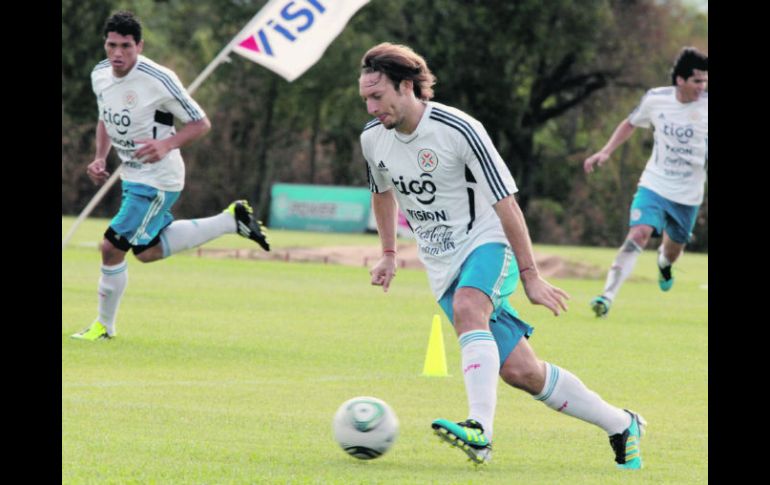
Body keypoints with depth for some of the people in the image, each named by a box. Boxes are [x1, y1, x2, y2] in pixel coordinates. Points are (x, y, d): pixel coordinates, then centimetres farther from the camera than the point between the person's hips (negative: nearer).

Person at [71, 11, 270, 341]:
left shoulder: (158, 80, -24)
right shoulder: (100, 76, -3)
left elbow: (201, 123, -16)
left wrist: (166, 145, -32)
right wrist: (100, 159, 1)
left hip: (157, 181, -9)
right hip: (133, 176, 9)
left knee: (112, 247, -11)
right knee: (148, 250, 21)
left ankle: (104, 325, 10)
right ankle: (231, 221, 31)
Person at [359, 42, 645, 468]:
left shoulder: (459, 130, -19)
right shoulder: (373, 139, -1)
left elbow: (505, 202, -16)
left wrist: (530, 276, -15)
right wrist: (388, 254, 20)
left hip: (487, 243, -5)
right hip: (443, 266, 5)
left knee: (466, 307, -39)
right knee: (520, 371, -4)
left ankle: (480, 431, -51)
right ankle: (619, 425, 13)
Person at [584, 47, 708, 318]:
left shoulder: (705, 106, -13)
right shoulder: (655, 99, -9)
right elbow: (630, 124, 11)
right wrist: (606, 152, 3)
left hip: (688, 195, 1)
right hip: (654, 184, -1)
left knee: (674, 247, 18)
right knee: (638, 235, -23)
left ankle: (664, 263, 58)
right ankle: (607, 296, -26)